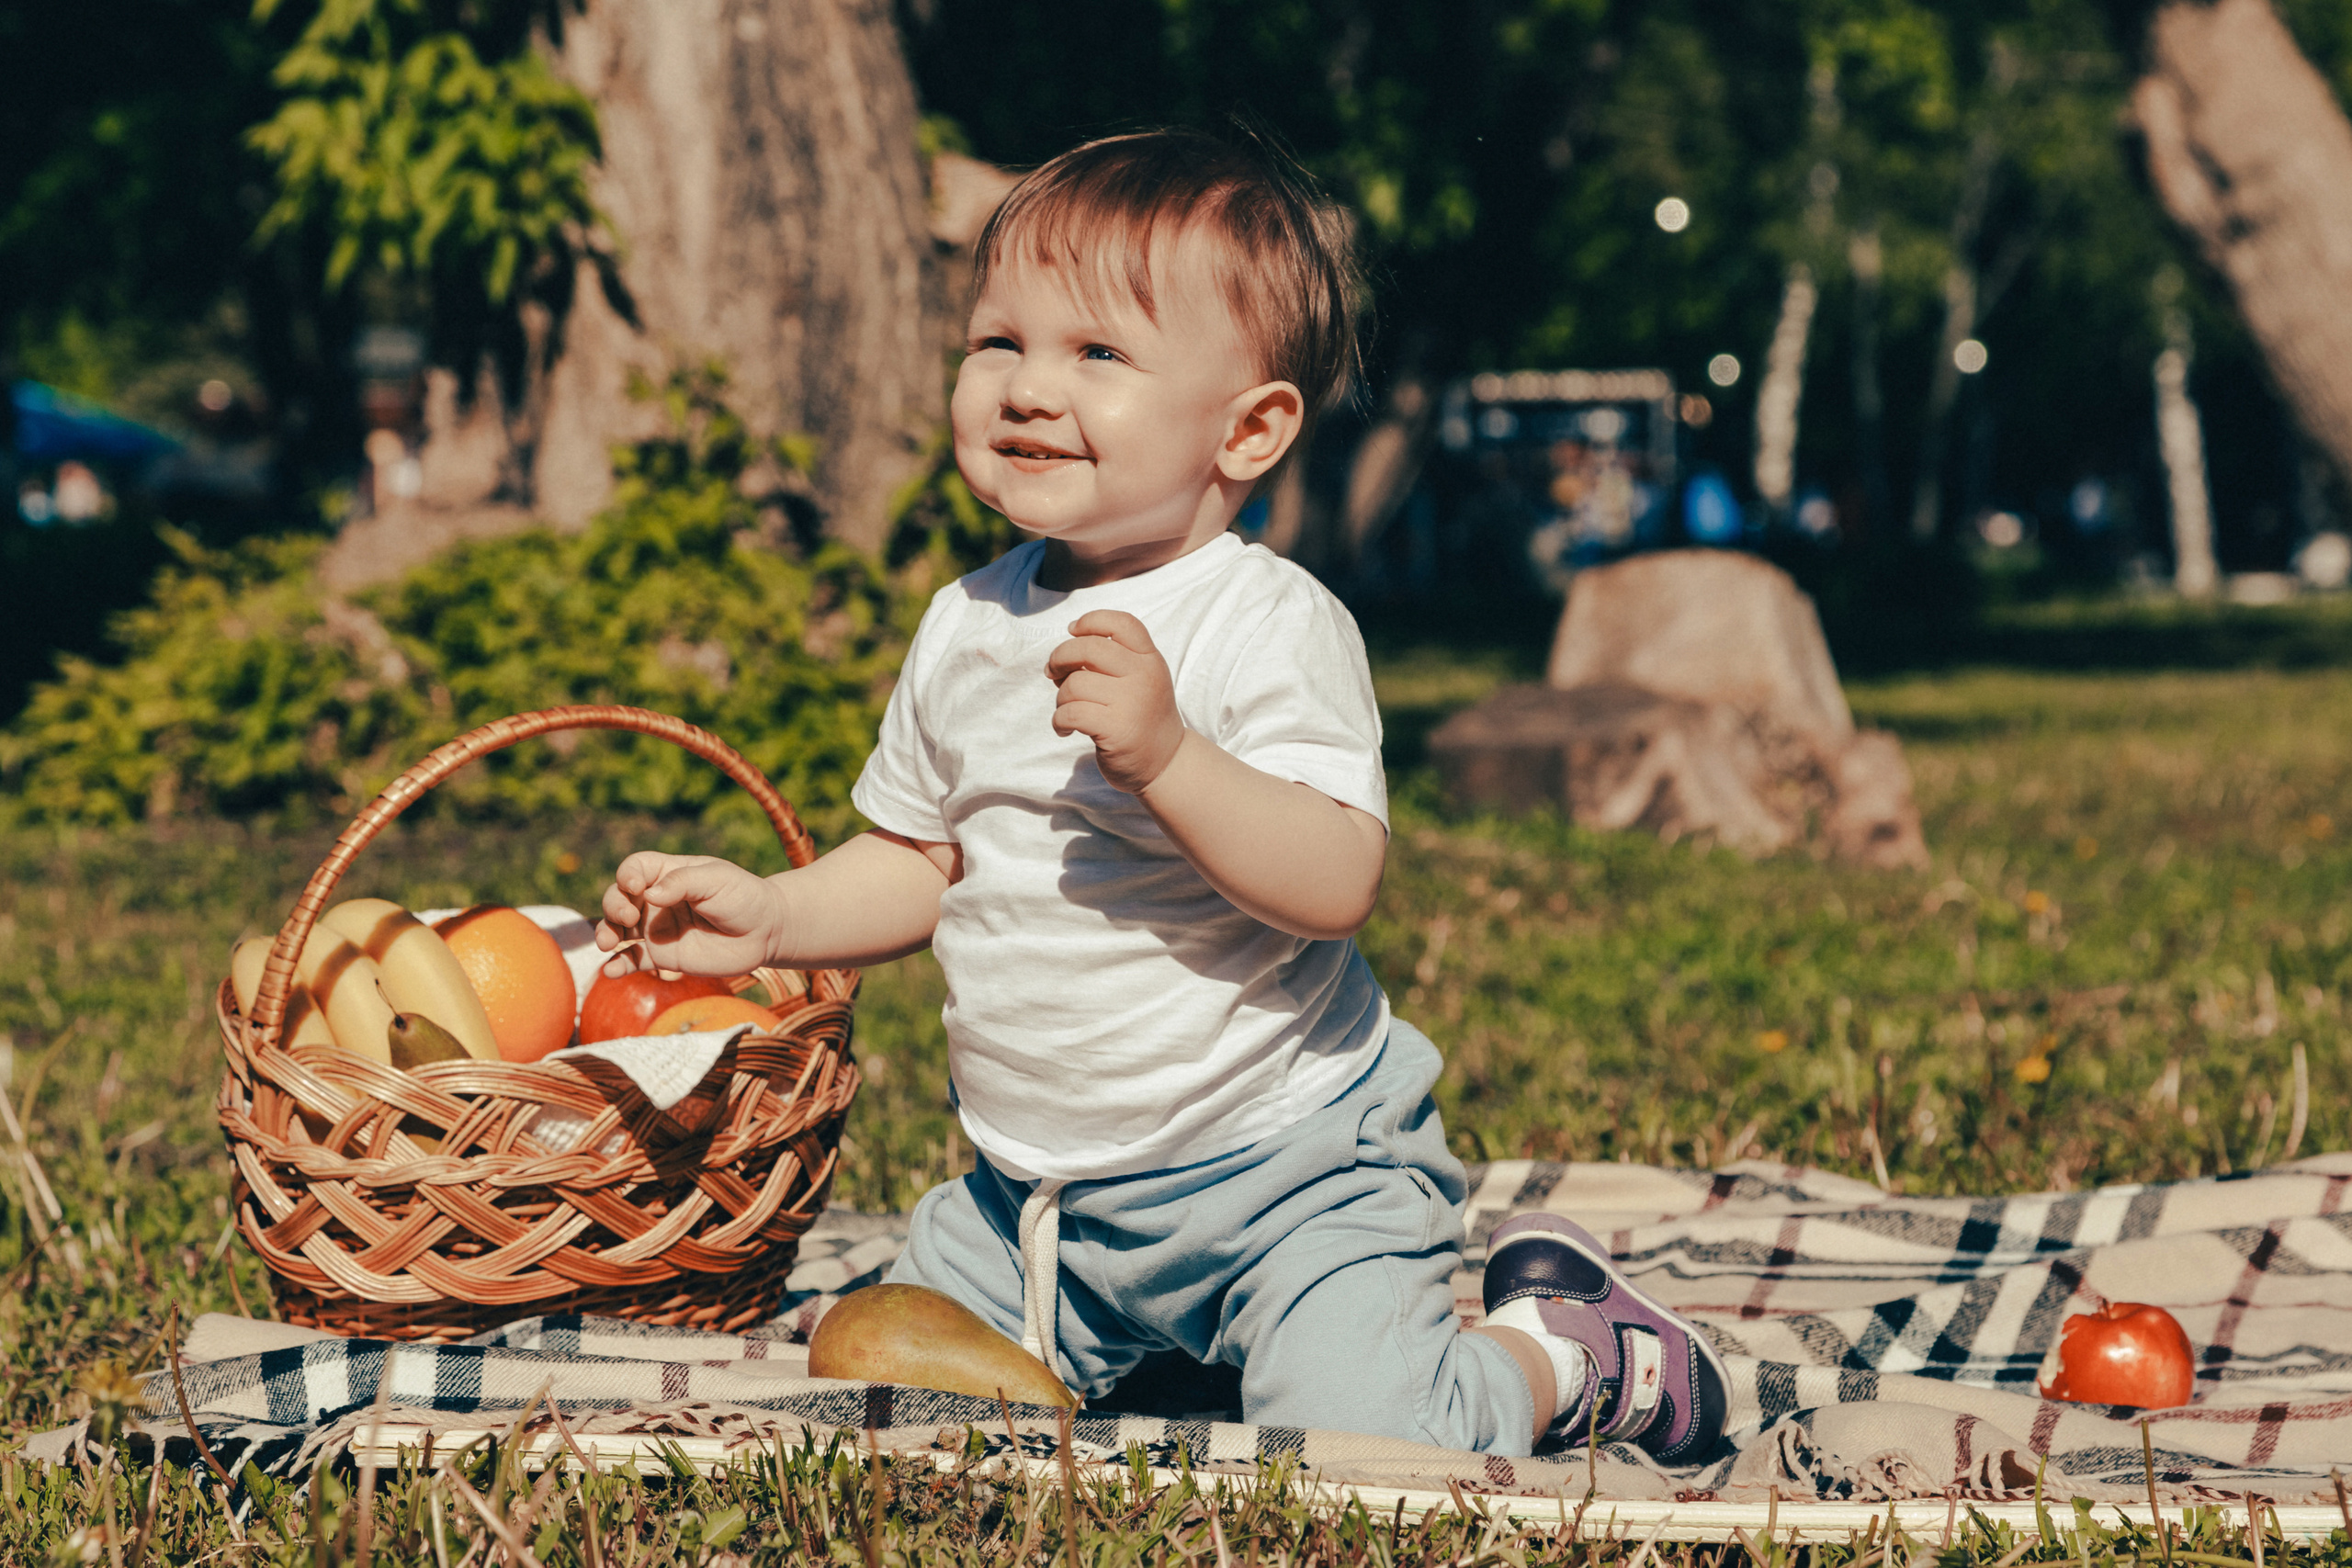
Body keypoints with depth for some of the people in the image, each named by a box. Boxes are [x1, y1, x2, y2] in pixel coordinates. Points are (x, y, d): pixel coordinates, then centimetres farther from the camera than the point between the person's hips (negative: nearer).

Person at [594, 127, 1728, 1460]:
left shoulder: (1270, 626, -17)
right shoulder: (966, 627, 4)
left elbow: (1337, 884, -28)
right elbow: (922, 862, 17)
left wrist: (1167, 753, -39)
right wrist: (770, 916, 1)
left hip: (1287, 1171, -7)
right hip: (1035, 1192, 7)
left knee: (1363, 1444, -22)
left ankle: (1566, 1351, 11)